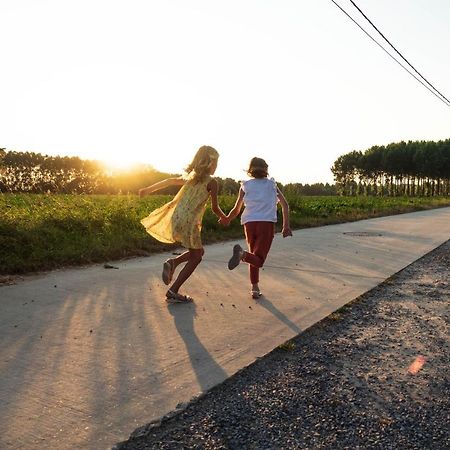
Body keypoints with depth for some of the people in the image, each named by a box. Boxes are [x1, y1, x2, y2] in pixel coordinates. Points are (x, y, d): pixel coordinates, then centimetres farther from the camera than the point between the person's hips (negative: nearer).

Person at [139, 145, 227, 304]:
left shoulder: (190, 176, 15)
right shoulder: (211, 182, -6)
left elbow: (170, 181, 23)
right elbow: (215, 208, -1)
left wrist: (148, 189, 33)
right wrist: (224, 218, 20)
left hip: (176, 218, 8)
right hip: (188, 221, -7)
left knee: (198, 251, 23)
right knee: (196, 257, 8)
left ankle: (173, 262, 1)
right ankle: (173, 292, 4)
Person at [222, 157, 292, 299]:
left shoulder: (245, 185, 13)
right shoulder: (272, 184, 15)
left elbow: (236, 210, 14)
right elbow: (285, 205, 6)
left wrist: (226, 219, 32)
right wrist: (286, 226, 6)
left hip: (249, 223, 2)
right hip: (267, 223, -2)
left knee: (254, 256, 19)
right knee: (258, 259, -4)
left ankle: (255, 288, 9)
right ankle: (242, 254, -36)